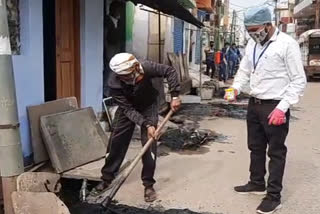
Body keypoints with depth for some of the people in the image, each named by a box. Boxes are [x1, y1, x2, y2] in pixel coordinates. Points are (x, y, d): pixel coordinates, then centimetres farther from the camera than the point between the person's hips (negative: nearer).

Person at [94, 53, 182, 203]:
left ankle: (148, 184, 4)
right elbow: (128, 109, -28)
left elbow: (170, 71, -20)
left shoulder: (146, 67, -34)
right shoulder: (114, 84, -32)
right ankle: (107, 178, 20)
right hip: (128, 108, 1)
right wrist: (146, 124, -36)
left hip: (148, 106, 0)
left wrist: (174, 96, -26)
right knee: (116, 142, 2)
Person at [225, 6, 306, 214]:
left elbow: (299, 80, -14)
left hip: (274, 107, -7)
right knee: (256, 147, 19)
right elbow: (244, 71, 17)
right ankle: (257, 183, 37)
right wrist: (236, 88, -2)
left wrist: (282, 107, -20)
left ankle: (274, 196, 15)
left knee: (276, 152, 4)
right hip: (254, 104, 7)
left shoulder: (287, 43, -14)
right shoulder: (252, 44, 7)